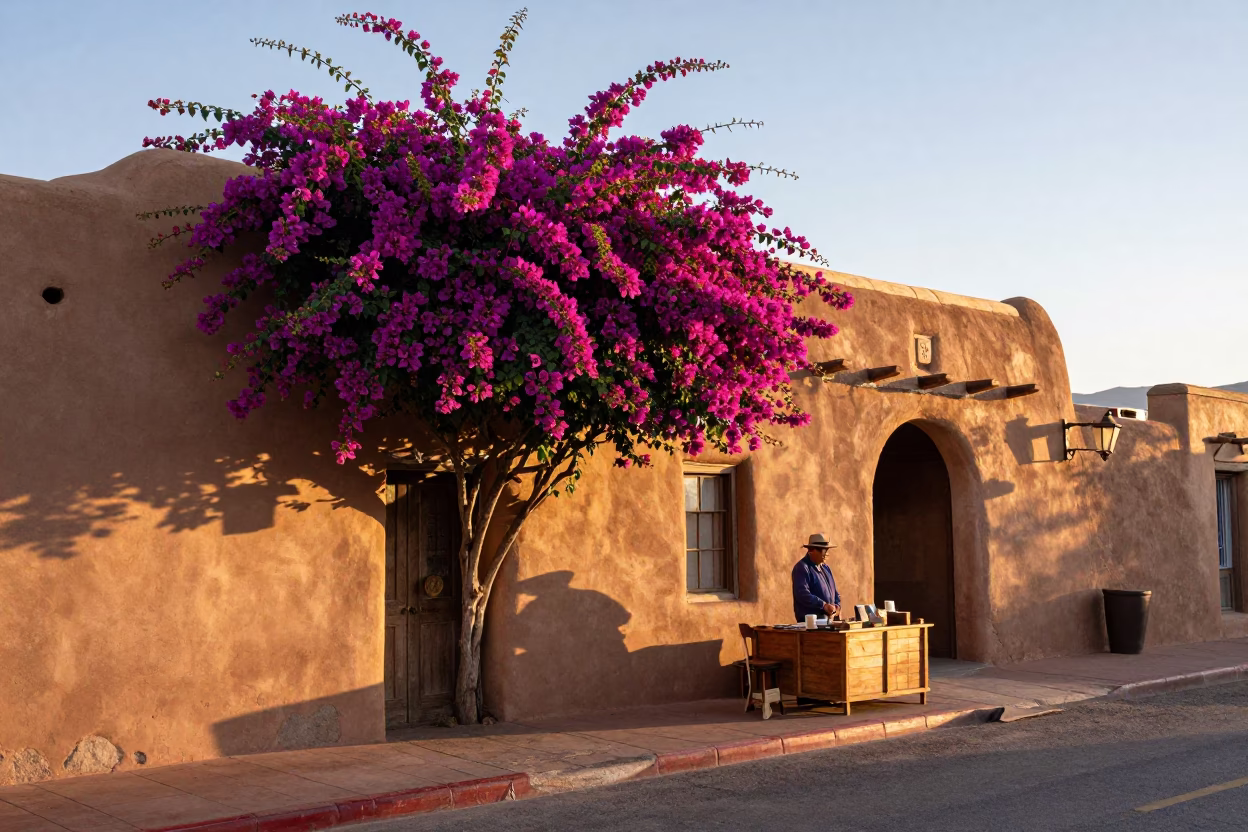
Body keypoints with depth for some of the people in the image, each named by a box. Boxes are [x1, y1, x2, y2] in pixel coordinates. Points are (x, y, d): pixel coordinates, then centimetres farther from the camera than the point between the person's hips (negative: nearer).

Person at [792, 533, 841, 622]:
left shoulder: (825, 568, 19)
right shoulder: (802, 568, -8)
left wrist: (837, 605, 4)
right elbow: (803, 594, -20)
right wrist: (824, 605, -24)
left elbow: (834, 592, 24)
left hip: (829, 618, 7)